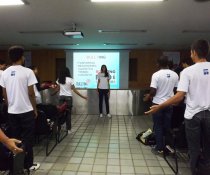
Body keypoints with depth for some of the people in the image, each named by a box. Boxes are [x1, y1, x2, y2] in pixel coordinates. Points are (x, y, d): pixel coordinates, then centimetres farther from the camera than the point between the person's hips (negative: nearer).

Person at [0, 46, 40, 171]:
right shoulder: (27, 72, -13)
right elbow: (31, 93, -13)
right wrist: (35, 109, -2)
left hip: (12, 111, 5)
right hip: (26, 111, -5)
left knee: (15, 138, 16)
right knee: (27, 138, 6)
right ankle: (28, 164, 15)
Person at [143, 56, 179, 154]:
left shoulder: (156, 75, -14)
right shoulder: (175, 75, 0)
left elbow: (153, 91, -17)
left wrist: (148, 97, 3)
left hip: (158, 104, -4)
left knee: (158, 127, 7)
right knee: (167, 126, 15)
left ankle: (159, 148, 14)